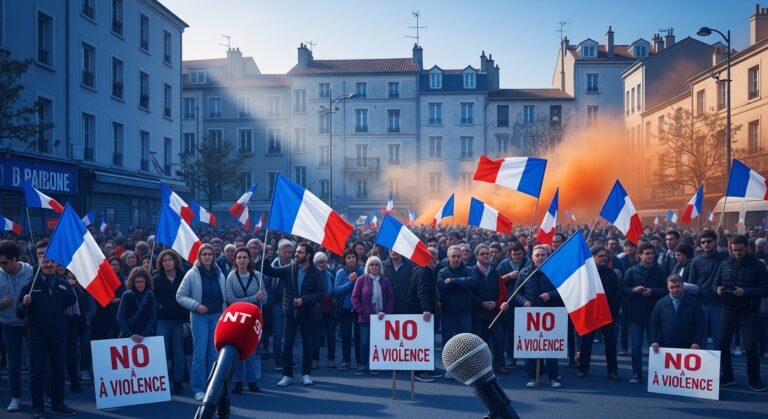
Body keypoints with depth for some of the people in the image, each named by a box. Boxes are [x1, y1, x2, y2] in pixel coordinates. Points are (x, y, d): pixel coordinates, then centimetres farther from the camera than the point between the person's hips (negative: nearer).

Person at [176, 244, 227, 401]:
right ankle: (198, 389, 2)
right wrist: (196, 305, -15)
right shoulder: (192, 274, -5)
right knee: (200, 354, -5)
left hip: (217, 316, 4)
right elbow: (180, 296, -4)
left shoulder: (219, 273, 6)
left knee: (214, 354, 9)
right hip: (199, 317, -4)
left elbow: (223, 296, 10)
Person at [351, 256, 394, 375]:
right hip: (366, 318, -2)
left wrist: (386, 312, -9)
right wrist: (362, 311, -10)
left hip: (380, 318, 2)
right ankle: (363, 366, 10)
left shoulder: (385, 281, 5)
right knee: (365, 342, -4)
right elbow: (355, 297, -2)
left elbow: (391, 298, 3)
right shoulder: (362, 280, 0)